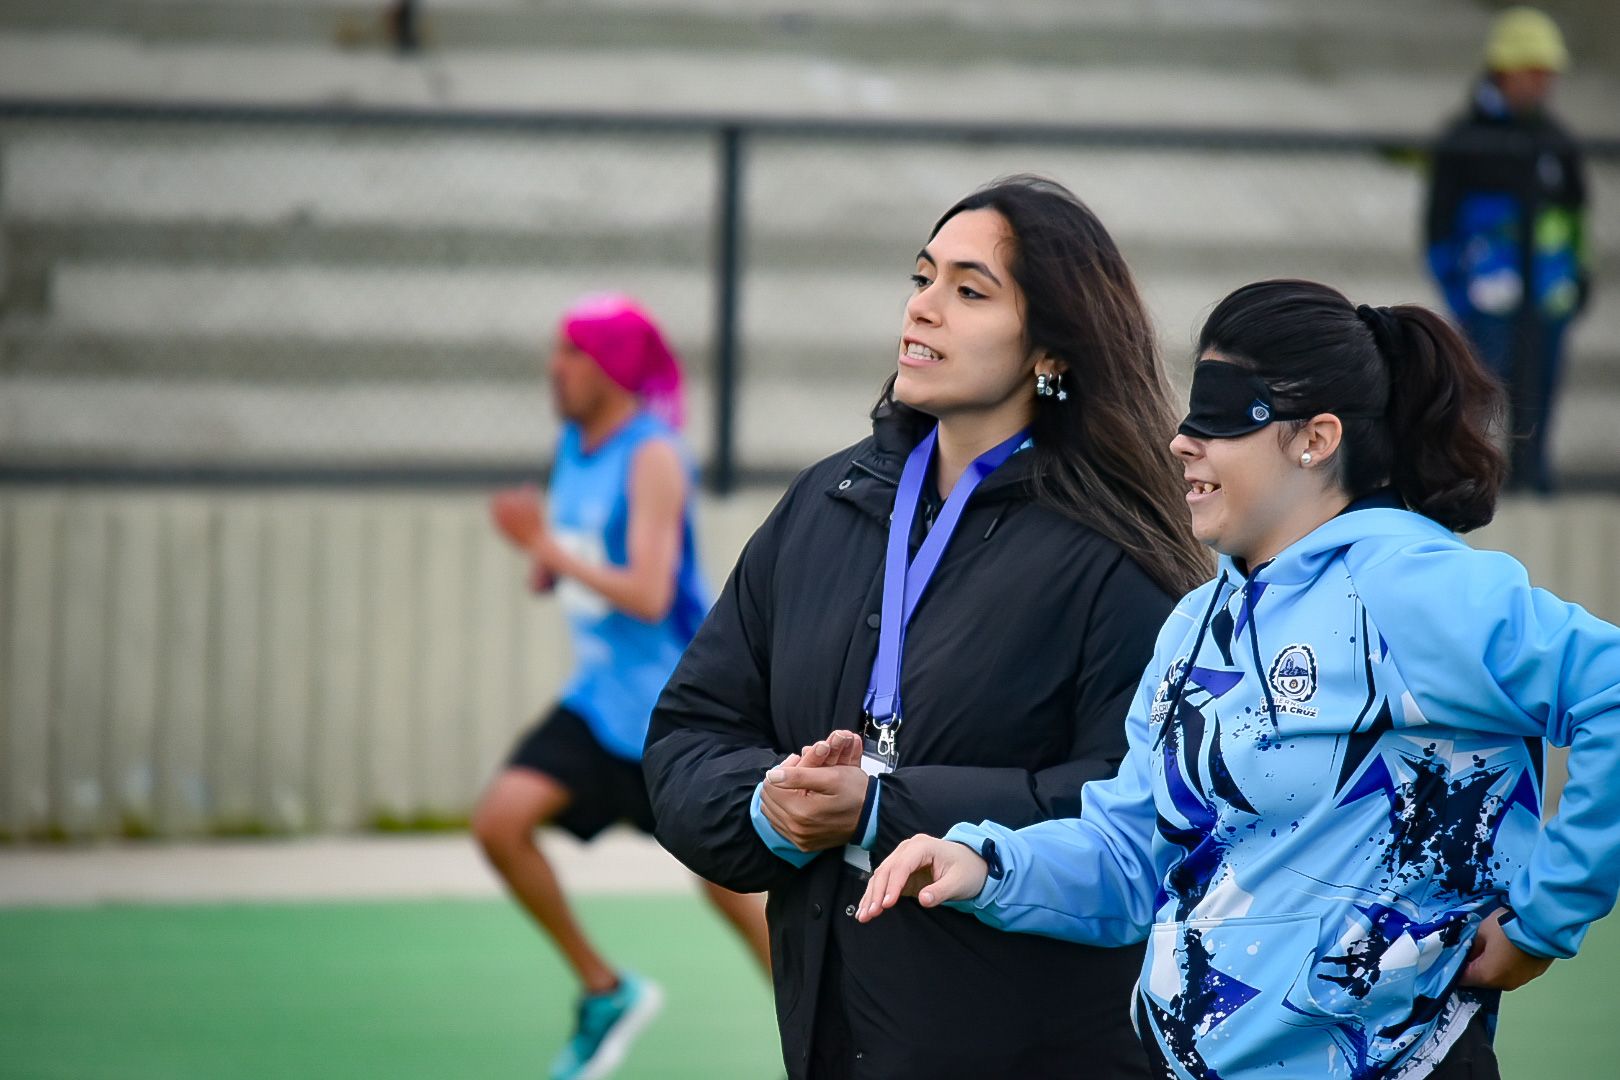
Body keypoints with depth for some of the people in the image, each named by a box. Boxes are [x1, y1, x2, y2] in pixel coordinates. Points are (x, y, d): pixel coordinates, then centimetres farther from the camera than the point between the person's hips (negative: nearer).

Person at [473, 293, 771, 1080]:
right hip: (600, 696, 7)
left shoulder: (651, 456, -16)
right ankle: (605, 991, 3)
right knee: (500, 820, -10)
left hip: (671, 699, -7)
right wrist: (538, 552, -4)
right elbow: (553, 575, 17)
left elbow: (648, 595, -24)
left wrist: (556, 549, -22)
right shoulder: (574, 446, 8)